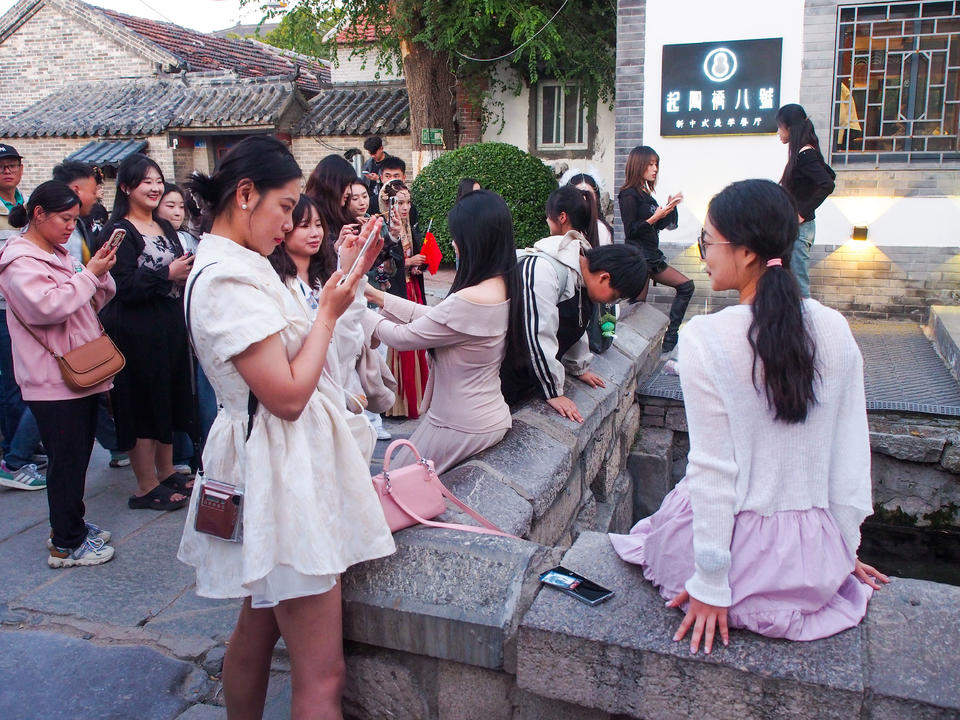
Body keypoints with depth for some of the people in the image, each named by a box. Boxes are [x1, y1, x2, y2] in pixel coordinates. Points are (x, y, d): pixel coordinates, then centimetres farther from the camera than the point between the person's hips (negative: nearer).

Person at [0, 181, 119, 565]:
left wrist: (101, 271, 0)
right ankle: (65, 546, 7)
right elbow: (49, 306, -25)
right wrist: (89, 273, -18)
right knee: (67, 459, -3)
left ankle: (72, 525, 30)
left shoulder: (58, 254, 17)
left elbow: (95, 300, 18)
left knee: (78, 455, 16)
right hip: (53, 379, -9)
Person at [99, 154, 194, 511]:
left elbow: (181, 271, 21)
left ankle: (166, 472, 29)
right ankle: (146, 487, 11)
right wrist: (167, 275, -22)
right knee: (144, 404, 0)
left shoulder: (165, 228, 14)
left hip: (170, 327, 8)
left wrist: (186, 274, 0)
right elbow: (124, 287, -18)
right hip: (136, 332, -8)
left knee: (169, 398, 15)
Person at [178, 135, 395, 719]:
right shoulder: (227, 278, -20)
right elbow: (288, 395, -22)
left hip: (287, 460, 11)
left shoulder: (239, 265, 12)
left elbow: (295, 345, 13)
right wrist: (331, 310, -13)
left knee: (257, 631, 25)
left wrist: (346, 277, 9)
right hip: (282, 469, -11)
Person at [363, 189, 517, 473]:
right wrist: (378, 296, 12)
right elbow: (434, 317, 9)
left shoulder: (470, 301, -28)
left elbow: (402, 338, -17)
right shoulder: (501, 287, 1)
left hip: (462, 429, -9)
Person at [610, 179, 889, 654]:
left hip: (741, 551, -4)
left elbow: (712, 467, -16)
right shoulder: (835, 330, -5)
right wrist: (846, 548, 15)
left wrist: (710, 584, -7)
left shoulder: (703, 338, -19)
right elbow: (851, 454, 2)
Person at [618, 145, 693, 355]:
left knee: (686, 286, 8)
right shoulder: (629, 194, -10)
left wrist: (670, 208, 8)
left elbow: (659, 225, 22)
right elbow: (630, 231, -15)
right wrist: (656, 217, -18)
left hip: (652, 256, 10)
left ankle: (670, 336, 9)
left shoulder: (646, 193, 16)